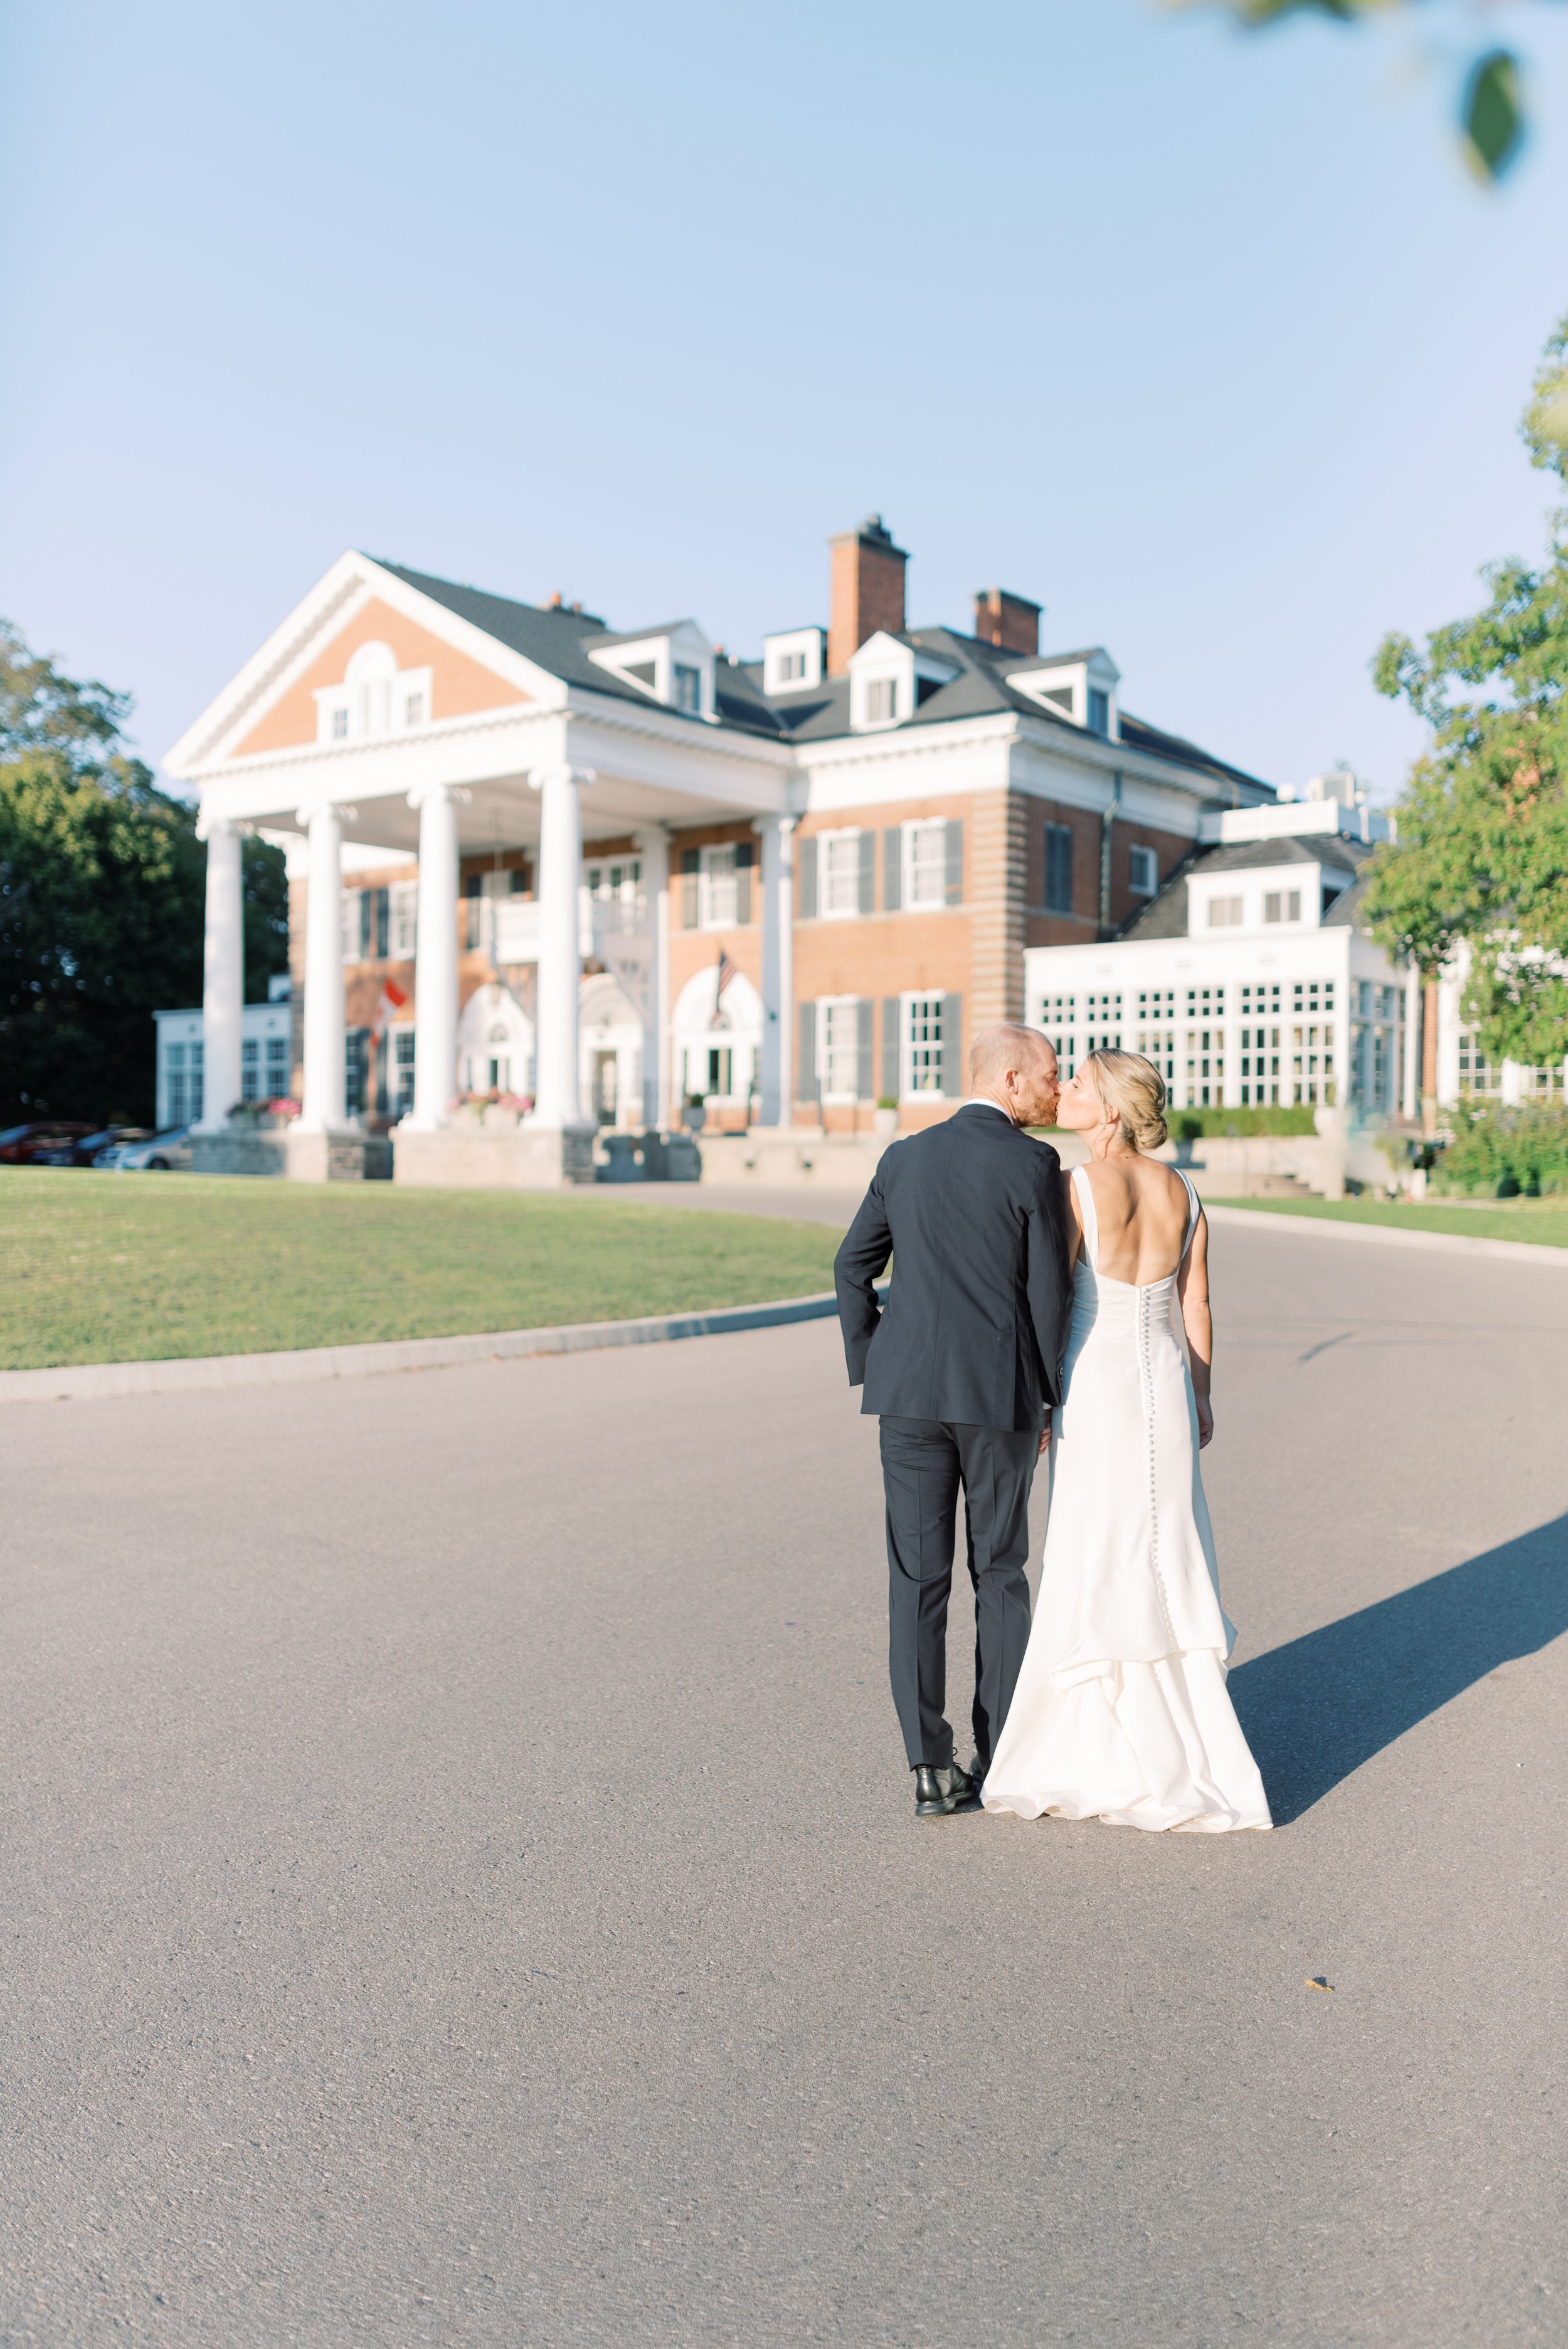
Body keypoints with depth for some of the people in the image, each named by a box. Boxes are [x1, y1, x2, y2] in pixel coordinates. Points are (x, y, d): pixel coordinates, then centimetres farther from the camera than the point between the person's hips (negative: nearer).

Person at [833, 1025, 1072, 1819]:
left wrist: (869, 1370, 16)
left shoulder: (904, 1158, 7)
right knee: (999, 1575, 12)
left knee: (918, 1578, 6)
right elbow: (1049, 1296, -8)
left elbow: (853, 1267, 9)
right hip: (1000, 1396, -3)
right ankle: (1000, 1757, 19)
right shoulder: (1034, 1166, -7)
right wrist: (1051, 1401, 4)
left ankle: (932, 1769, 6)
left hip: (910, 1391, 3)